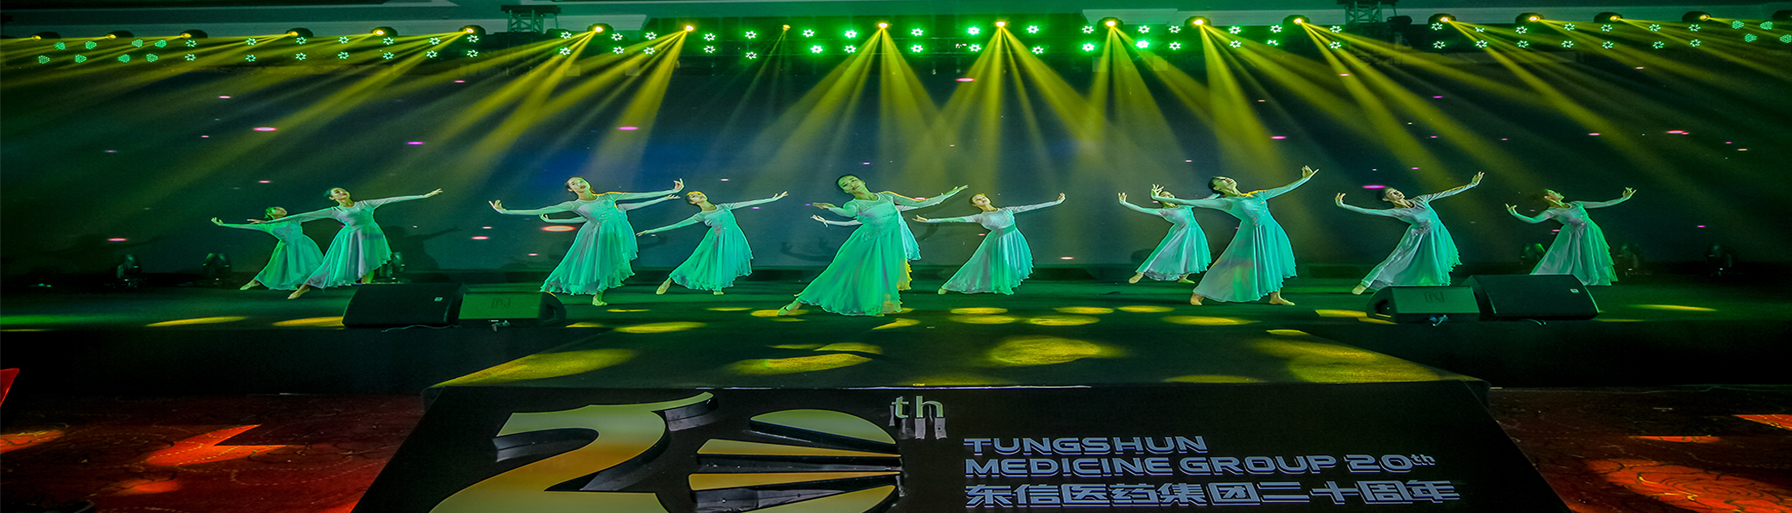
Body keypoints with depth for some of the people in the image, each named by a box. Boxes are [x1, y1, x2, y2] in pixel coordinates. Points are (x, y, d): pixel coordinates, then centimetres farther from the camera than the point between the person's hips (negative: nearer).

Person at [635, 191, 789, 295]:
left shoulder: (723, 207, 5)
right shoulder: (700, 216, -3)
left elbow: (748, 203, 4)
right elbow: (676, 225, -5)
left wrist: (772, 199, 2)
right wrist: (651, 231, -9)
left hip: (734, 238, 4)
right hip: (718, 240, -4)